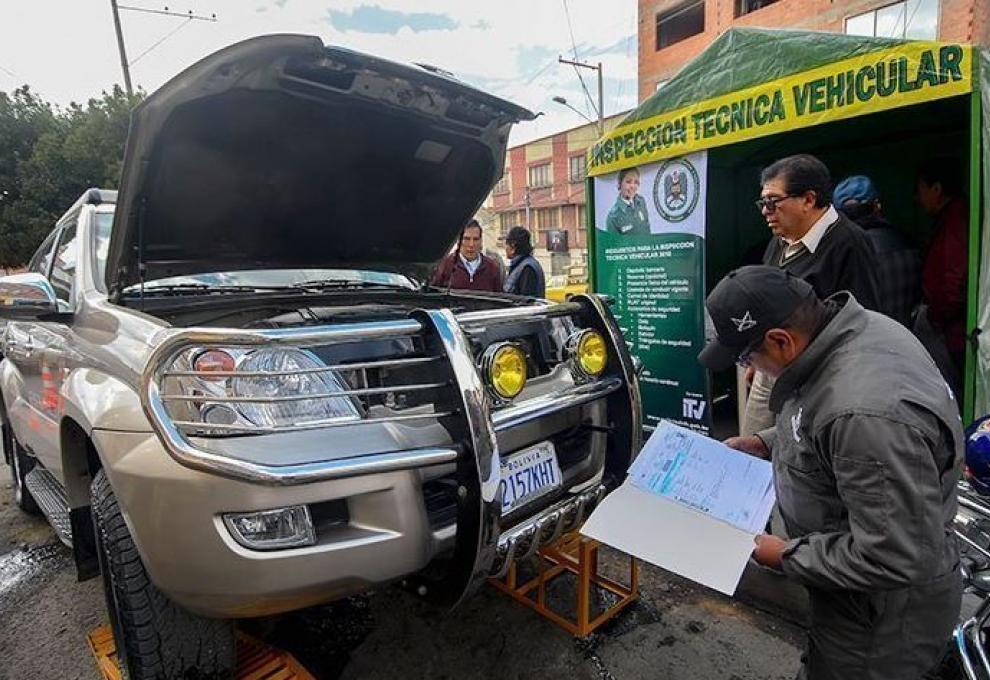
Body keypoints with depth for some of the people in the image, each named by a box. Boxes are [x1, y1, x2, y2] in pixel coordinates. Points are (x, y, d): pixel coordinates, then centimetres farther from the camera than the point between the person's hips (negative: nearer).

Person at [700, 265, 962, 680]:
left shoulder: (867, 413, -39)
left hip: (885, 607, -8)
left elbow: (897, 558, -31)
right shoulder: (851, 325, -9)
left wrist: (786, 557, -20)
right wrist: (766, 444, 0)